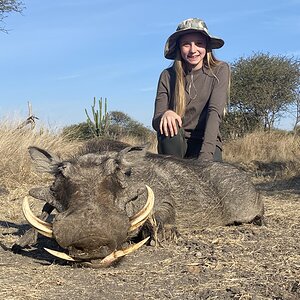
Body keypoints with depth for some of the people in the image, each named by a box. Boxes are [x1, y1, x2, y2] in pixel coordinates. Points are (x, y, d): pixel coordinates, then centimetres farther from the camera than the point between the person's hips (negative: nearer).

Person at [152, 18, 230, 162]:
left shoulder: (220, 70, -4)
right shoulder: (168, 76, -1)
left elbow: (215, 112, -17)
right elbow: (156, 122, -6)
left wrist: (205, 155, -31)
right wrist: (165, 115, -33)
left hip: (207, 142, -1)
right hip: (175, 144, 2)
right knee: (168, 127, -31)